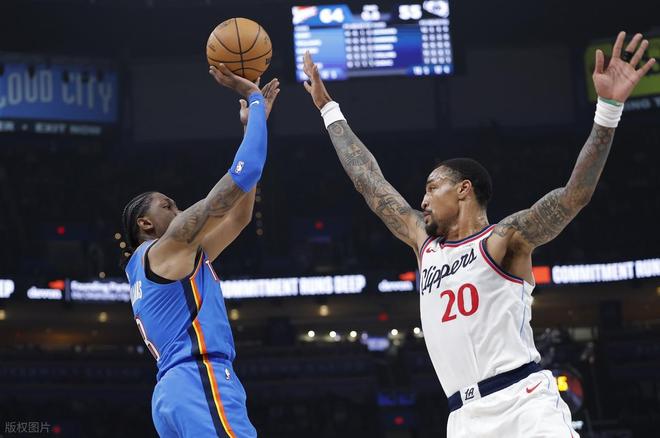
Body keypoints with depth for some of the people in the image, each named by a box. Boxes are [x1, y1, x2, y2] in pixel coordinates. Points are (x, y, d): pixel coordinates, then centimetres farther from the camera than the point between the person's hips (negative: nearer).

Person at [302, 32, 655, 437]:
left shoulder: (504, 239, 2)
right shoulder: (425, 244, 21)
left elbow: (576, 194, -11)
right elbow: (370, 182, 29)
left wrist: (609, 107, -22)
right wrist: (330, 111, 35)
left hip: (524, 403, -6)